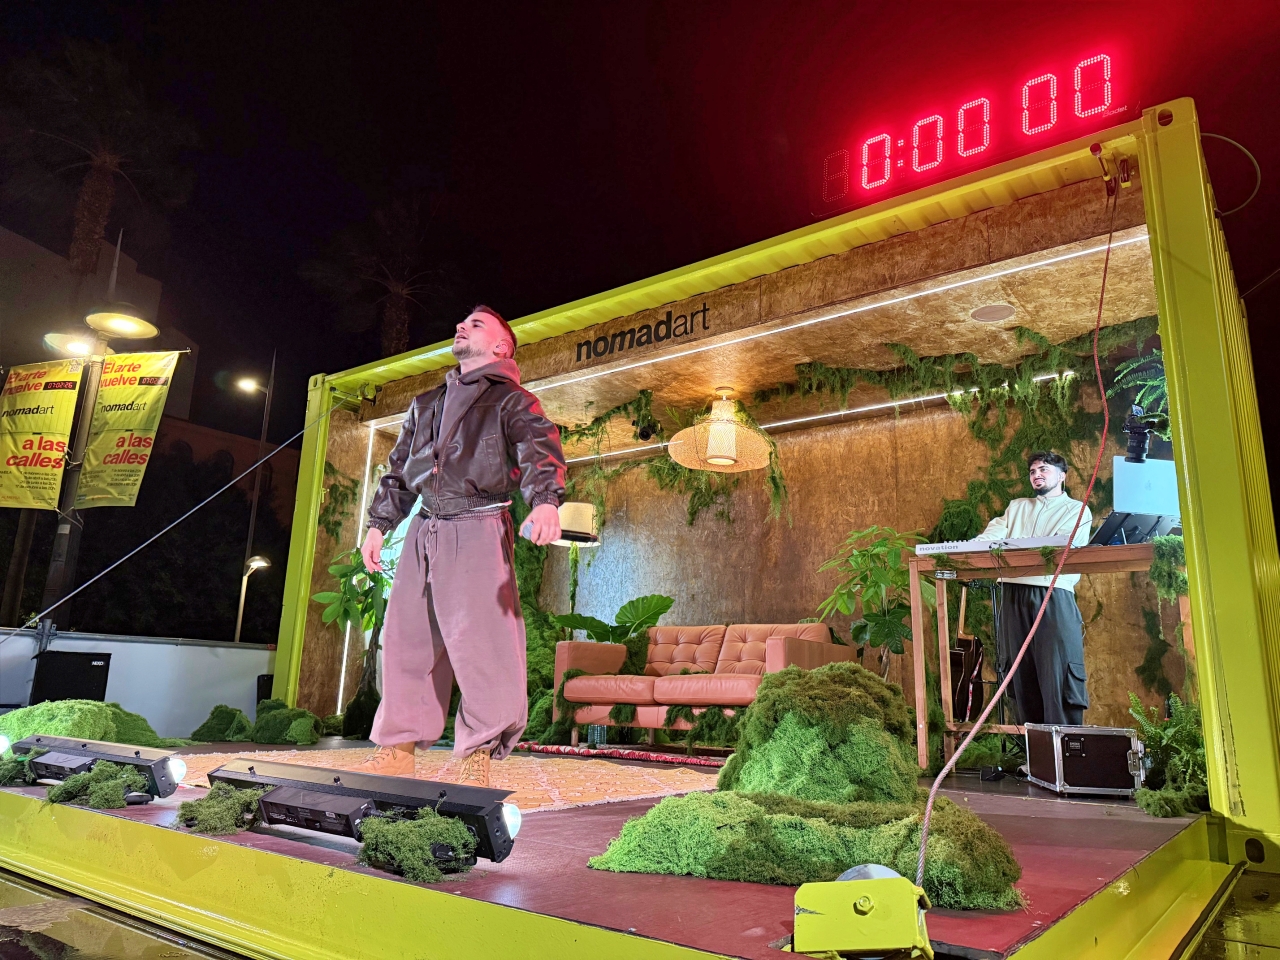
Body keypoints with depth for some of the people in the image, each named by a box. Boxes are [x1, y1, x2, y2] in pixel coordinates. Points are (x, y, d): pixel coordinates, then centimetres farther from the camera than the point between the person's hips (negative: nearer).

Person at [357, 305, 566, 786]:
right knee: (406, 639, 6)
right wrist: (378, 525, 20)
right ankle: (397, 749, 16)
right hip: (423, 531, 6)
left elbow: (540, 450, -14)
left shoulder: (511, 400, 4)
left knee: (479, 640, -11)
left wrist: (546, 500, -34)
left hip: (479, 531, -6)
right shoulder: (426, 404, 24)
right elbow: (398, 469, 28)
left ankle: (477, 756, -2)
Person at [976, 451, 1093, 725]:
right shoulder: (1017, 507, 24)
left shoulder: (1077, 510, 10)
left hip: (1054, 596, -4)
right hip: (1013, 594, 4)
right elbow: (993, 534, 8)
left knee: (1058, 670, -10)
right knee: (1022, 672, 4)